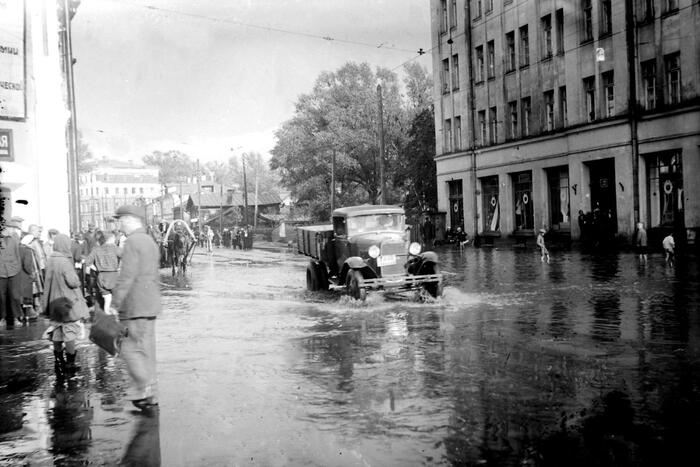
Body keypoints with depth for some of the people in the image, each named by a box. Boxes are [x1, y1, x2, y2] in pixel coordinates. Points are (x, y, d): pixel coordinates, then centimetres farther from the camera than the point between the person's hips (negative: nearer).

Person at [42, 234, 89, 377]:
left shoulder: (50, 260, 2)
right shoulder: (64, 262, -20)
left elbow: (49, 280, 11)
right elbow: (73, 282, -21)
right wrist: (75, 275, -3)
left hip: (54, 302, 7)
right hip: (68, 302, -7)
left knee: (57, 332, 14)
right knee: (70, 332, 2)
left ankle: (58, 361, 22)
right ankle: (70, 364, 5)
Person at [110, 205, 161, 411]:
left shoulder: (132, 242, -13)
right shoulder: (150, 241, 17)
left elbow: (126, 277, -18)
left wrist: (115, 304, -15)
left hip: (135, 306, -9)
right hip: (150, 304, 9)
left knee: (131, 349, -3)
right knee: (146, 349, 12)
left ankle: (144, 391, -5)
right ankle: (151, 396, 16)